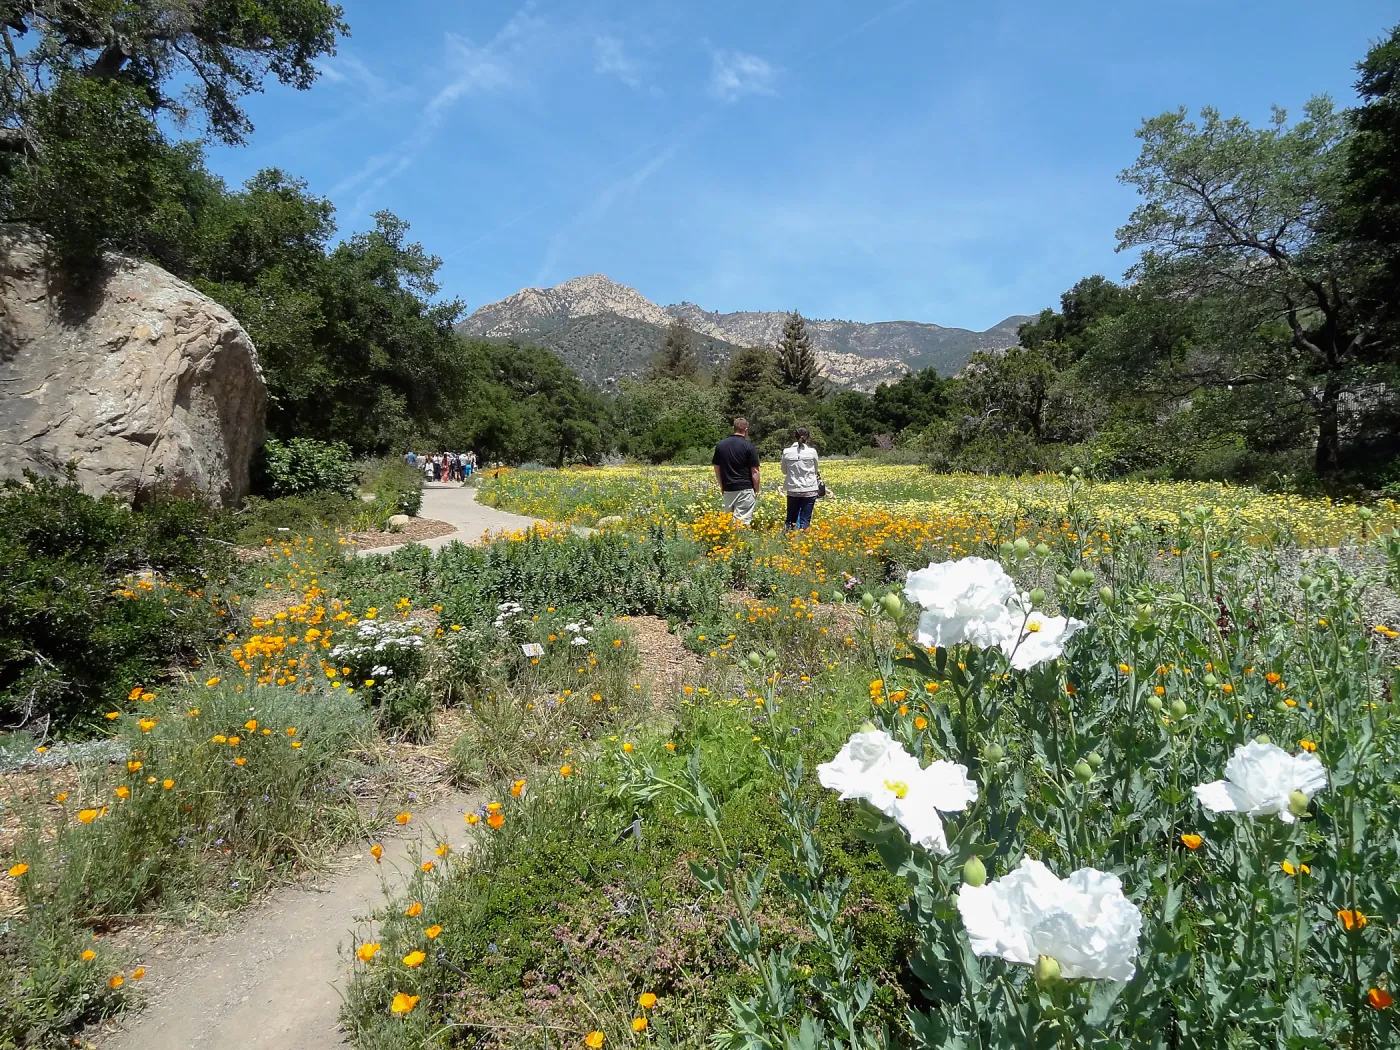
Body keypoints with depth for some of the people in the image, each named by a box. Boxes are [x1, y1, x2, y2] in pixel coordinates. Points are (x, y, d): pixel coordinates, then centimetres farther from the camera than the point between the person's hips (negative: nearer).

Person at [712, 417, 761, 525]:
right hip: (745, 490, -5)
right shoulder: (748, 446, -8)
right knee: (744, 522, -6)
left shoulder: (720, 445, 6)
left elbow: (717, 469, 10)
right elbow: (754, 471, -7)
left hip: (727, 491, 5)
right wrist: (756, 490, 2)